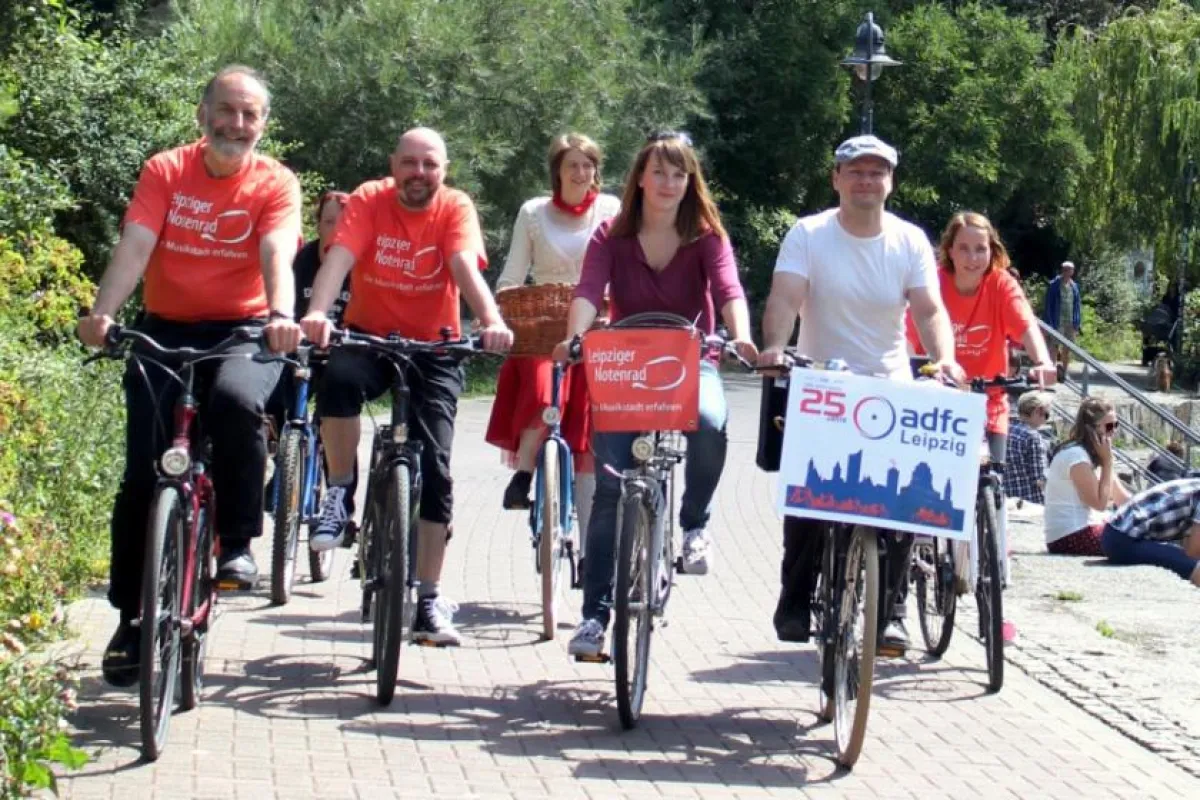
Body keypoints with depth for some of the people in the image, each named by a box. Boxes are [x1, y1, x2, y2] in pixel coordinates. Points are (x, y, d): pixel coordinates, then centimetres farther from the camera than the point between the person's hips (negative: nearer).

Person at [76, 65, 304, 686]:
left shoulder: (275, 184, -3)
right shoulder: (165, 171, 0)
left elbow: (276, 255, -20)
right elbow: (135, 246, -13)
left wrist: (281, 317, -40)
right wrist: (103, 312, -30)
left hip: (241, 331, -2)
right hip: (165, 330, 2)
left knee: (236, 400, -36)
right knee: (142, 471, -5)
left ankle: (237, 543, -17)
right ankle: (132, 617, 7)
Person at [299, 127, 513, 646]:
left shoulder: (456, 208, -9)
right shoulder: (368, 201, -9)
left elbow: (465, 268, -24)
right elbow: (339, 258, -24)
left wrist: (492, 321, -44)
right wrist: (317, 314, -44)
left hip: (434, 348, 1)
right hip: (370, 336, 0)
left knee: (435, 467, -6)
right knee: (340, 379, -36)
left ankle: (428, 603, 2)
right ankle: (339, 494, -12)